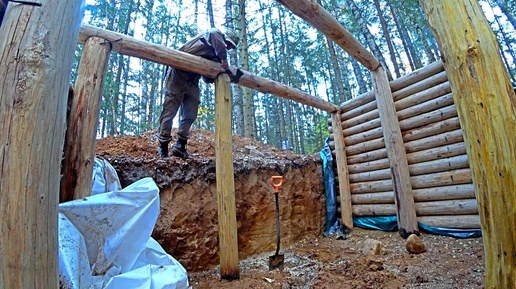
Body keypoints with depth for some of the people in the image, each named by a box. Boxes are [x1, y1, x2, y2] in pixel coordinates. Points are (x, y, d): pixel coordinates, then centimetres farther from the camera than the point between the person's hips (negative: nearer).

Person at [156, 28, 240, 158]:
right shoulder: (215, 34, 0)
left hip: (192, 81, 9)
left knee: (190, 115, 3)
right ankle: (163, 146, 1)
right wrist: (224, 58, -24)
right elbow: (215, 35, -28)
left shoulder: (215, 54, 21)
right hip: (179, 74, -9)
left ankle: (180, 146, 7)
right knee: (170, 111, -5)